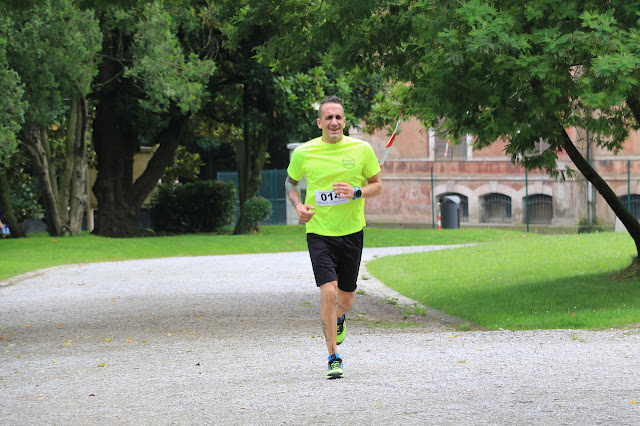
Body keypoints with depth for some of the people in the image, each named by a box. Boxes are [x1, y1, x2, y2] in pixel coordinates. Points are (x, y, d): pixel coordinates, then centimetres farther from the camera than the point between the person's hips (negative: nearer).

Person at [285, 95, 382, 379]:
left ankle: (338, 319, 49)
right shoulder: (303, 153, -3)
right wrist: (298, 205, -5)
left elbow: (377, 185, 7)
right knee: (328, 292, -17)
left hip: (352, 231, 2)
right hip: (319, 232, -2)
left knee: (346, 298, 10)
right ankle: (333, 358, -7)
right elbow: (291, 182, 15)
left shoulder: (362, 149, -2)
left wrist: (356, 192, -14)